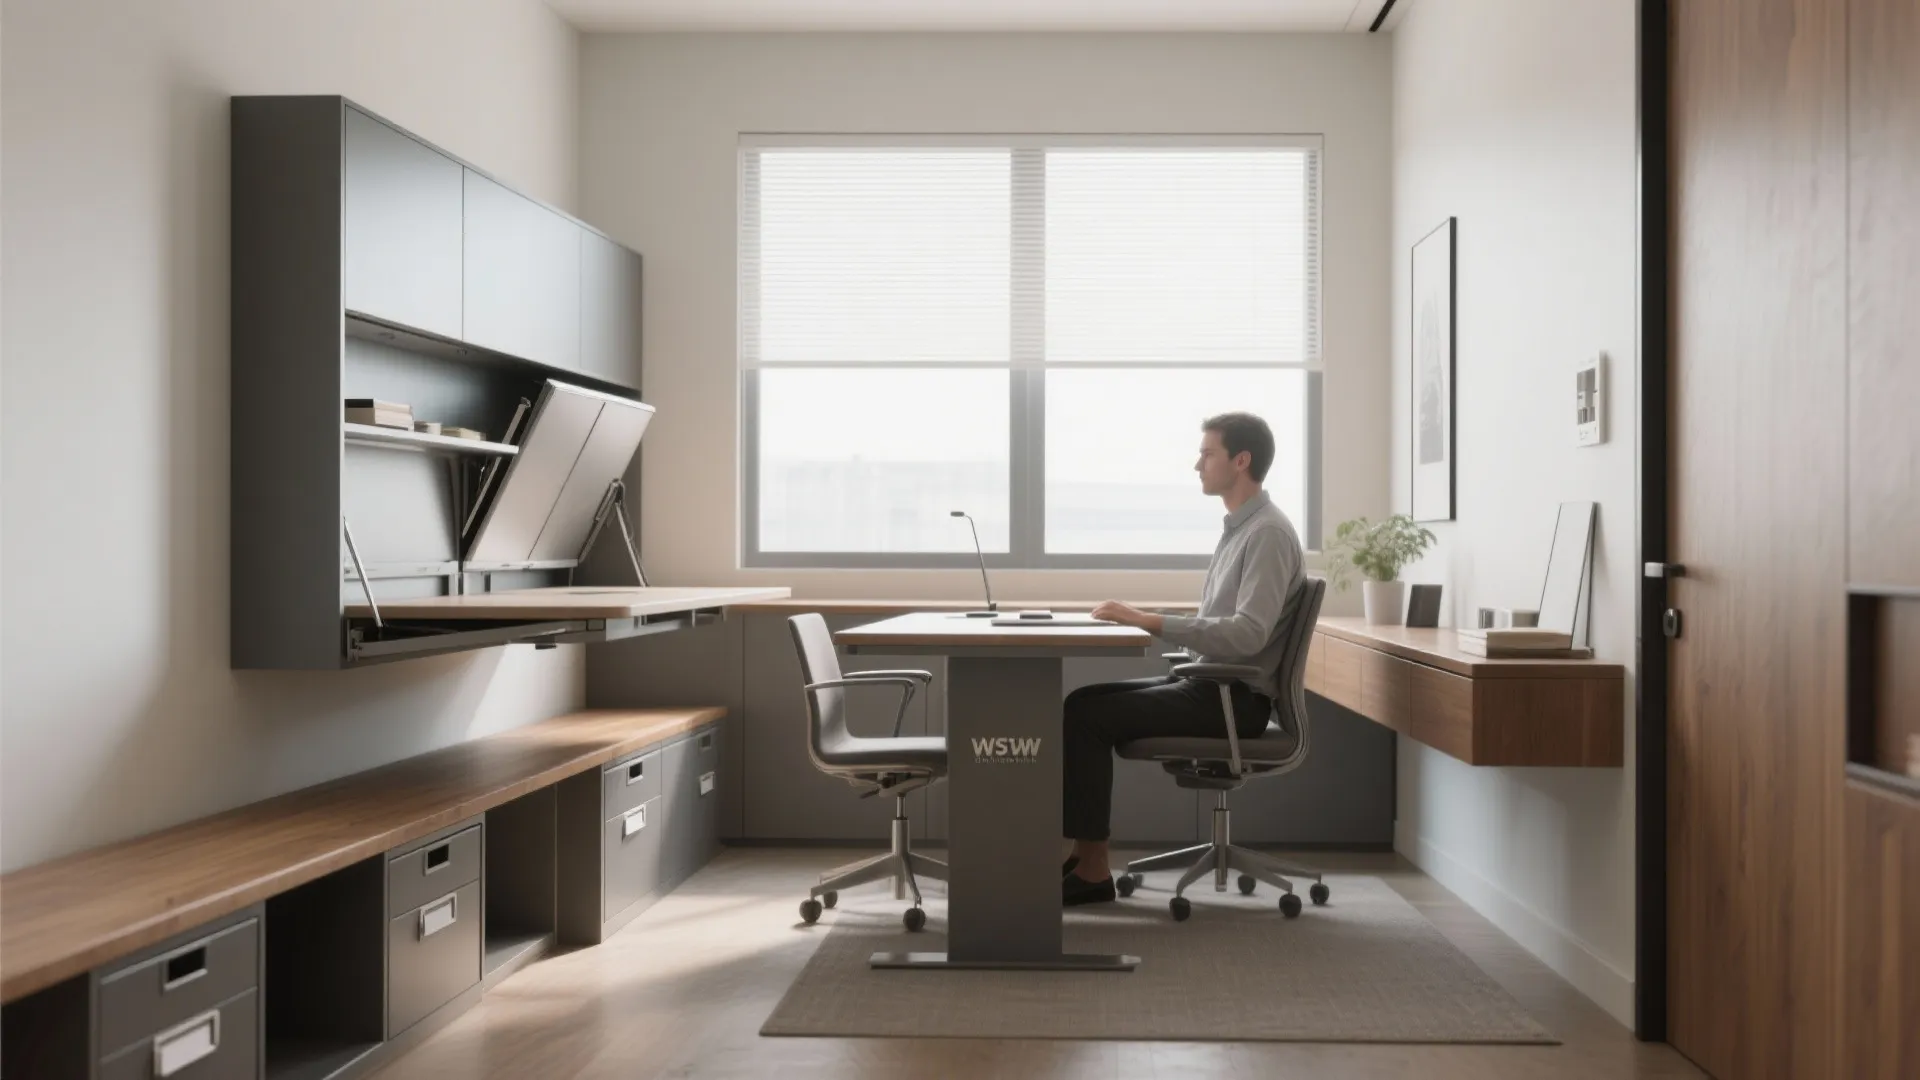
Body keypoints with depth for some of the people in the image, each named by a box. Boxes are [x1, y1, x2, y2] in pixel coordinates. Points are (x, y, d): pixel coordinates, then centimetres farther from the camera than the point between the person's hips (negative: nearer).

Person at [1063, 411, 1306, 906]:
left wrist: (1149, 621, -28)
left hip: (1234, 697, -9)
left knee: (1086, 715, -16)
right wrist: (1145, 620, 4)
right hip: (1209, 684, 9)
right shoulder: (1240, 528, 15)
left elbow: (1247, 634, -27)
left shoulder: (1269, 533, -15)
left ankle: (1093, 867, -8)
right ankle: (1079, 849, 0)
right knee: (1083, 702, 1)